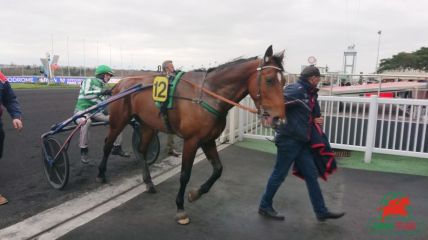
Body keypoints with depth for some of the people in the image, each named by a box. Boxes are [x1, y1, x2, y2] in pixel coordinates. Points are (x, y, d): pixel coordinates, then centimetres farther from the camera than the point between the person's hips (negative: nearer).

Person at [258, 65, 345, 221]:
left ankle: (321, 211, 25)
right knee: (279, 174, 4)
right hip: (289, 140, -9)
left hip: (301, 141, 9)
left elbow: (314, 114, 23)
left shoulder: (311, 94, 12)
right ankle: (265, 206, 22)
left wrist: (317, 119, 4)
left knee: (311, 175, 13)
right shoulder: (296, 90, -16)